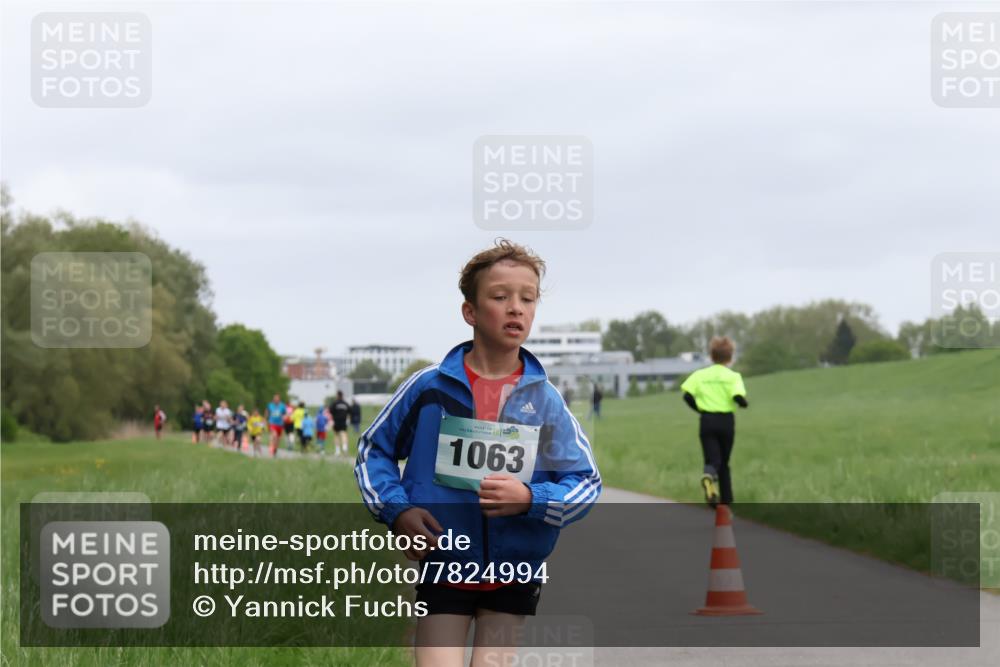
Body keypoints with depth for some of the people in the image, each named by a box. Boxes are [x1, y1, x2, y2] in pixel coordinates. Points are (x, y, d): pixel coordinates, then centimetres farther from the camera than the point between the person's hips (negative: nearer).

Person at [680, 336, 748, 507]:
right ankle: (726, 501, 14)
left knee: (712, 460, 1)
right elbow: (738, 397, -18)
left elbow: (687, 395, -7)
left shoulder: (700, 375, 3)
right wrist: (745, 403, 5)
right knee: (724, 463, 14)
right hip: (726, 422, -1)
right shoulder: (733, 376, -4)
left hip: (706, 421, 1)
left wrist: (698, 408, 11)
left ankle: (709, 475, -36)